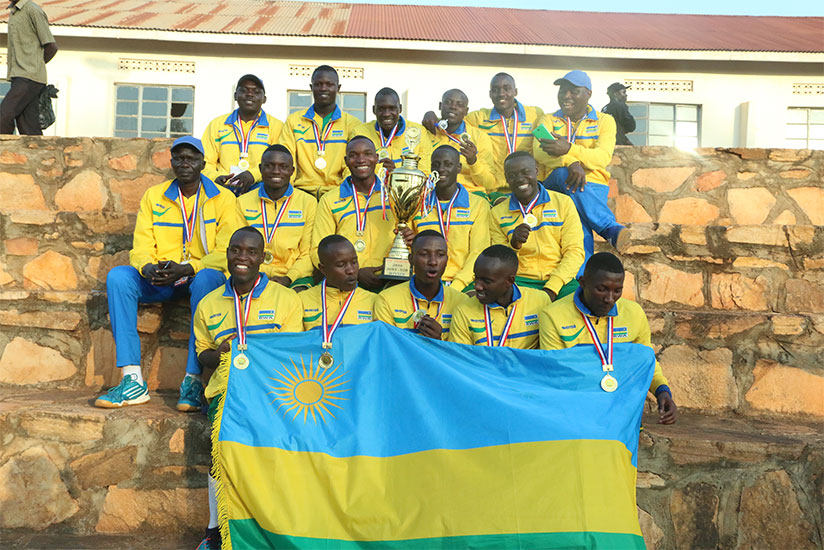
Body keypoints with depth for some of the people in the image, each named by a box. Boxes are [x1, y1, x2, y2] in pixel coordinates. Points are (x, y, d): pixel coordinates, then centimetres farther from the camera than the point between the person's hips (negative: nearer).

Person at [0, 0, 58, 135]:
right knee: (28, 128, 2)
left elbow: (52, 46, -8)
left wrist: (34, 66, 1)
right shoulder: (13, 12, 20)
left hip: (29, 78, -8)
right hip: (18, 77, 8)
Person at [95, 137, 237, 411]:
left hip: (200, 275, -3)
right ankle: (133, 380, -25)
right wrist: (148, 269, -19)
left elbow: (225, 252, -8)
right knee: (117, 276, -23)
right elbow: (141, 247, 5)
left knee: (208, 278, -38)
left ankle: (193, 379, -34)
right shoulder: (153, 196, 12)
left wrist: (184, 269, -24)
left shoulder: (223, 198, 1)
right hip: (159, 280, 4)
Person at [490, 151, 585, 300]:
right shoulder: (497, 213, 11)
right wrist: (513, 245, -14)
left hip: (559, 282, 0)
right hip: (520, 280, 0)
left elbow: (575, 252, 1)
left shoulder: (563, 203, 10)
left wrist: (551, 289, -13)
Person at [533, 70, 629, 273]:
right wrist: (571, 162, -28)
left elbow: (603, 157, -10)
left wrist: (569, 149, -28)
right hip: (555, 184, 0)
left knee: (576, 211, -34)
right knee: (565, 173, -35)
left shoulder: (604, 121, 11)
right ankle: (611, 228, -39)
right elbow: (539, 153, -8)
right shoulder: (549, 120, 14)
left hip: (594, 186, 0)